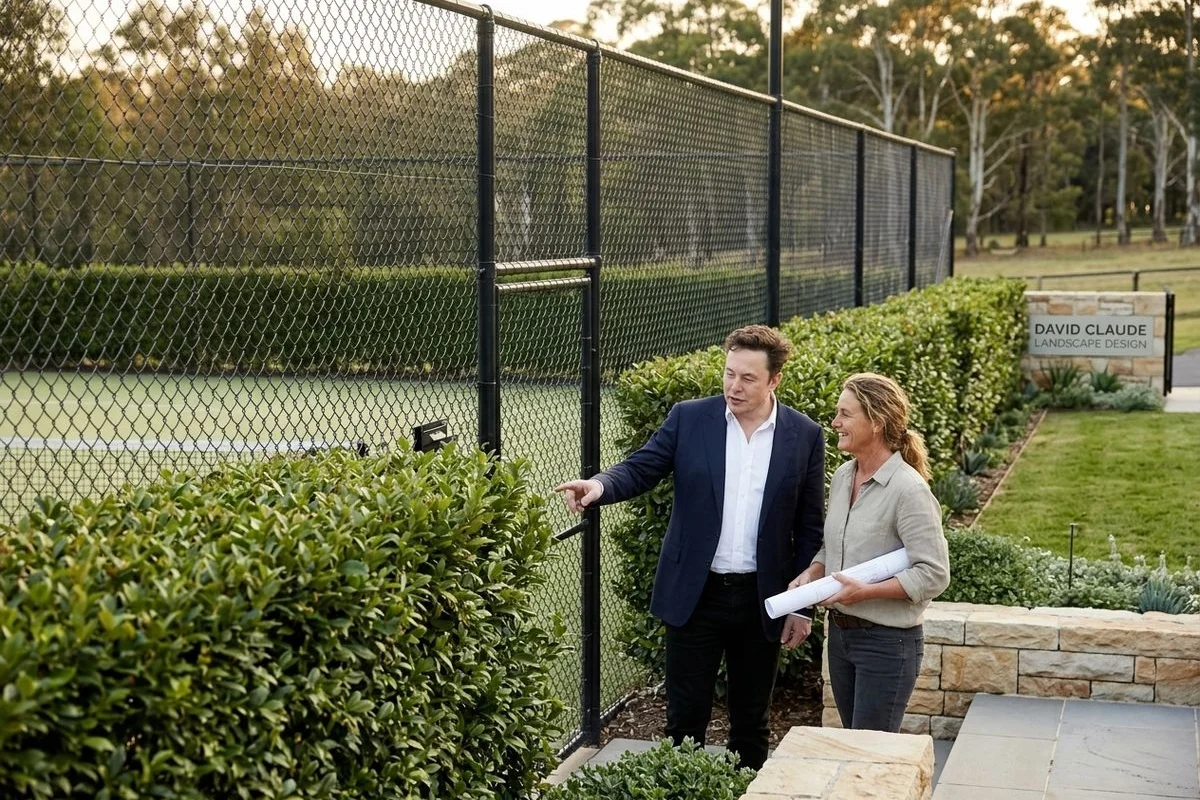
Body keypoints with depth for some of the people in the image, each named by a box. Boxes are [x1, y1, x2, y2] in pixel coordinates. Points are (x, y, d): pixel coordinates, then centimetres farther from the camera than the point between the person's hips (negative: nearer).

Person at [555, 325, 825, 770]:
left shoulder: (805, 437, -2)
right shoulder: (689, 419, -2)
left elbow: (809, 530, 2)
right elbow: (639, 469, -6)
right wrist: (600, 486, -29)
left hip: (761, 600, 0)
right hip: (695, 594, 0)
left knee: (751, 723, 13)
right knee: (685, 720, 6)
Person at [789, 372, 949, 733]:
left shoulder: (908, 490, -19)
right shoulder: (842, 476, 5)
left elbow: (933, 574, -20)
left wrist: (865, 591, -23)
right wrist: (810, 574, 0)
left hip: (887, 642, -8)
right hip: (841, 634, 8)